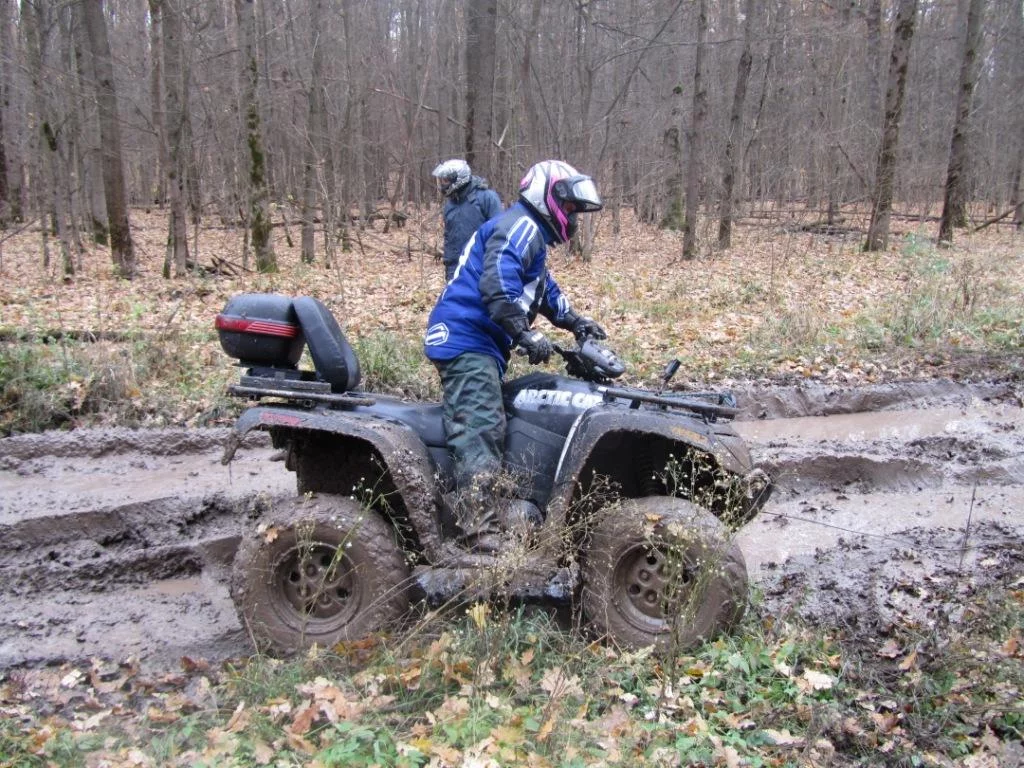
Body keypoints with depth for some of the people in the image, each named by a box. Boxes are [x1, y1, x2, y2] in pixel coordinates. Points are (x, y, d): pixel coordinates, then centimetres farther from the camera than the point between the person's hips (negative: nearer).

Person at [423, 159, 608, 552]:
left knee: (480, 426, 12)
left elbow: (546, 290, 36)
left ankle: (471, 511, 19)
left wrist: (576, 322, 27)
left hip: (478, 342, 11)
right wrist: (526, 334, -26)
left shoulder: (532, 238, 26)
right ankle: (480, 528, -26)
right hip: (466, 339, -11)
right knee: (481, 428, -20)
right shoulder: (521, 226, -9)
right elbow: (497, 284, -25)